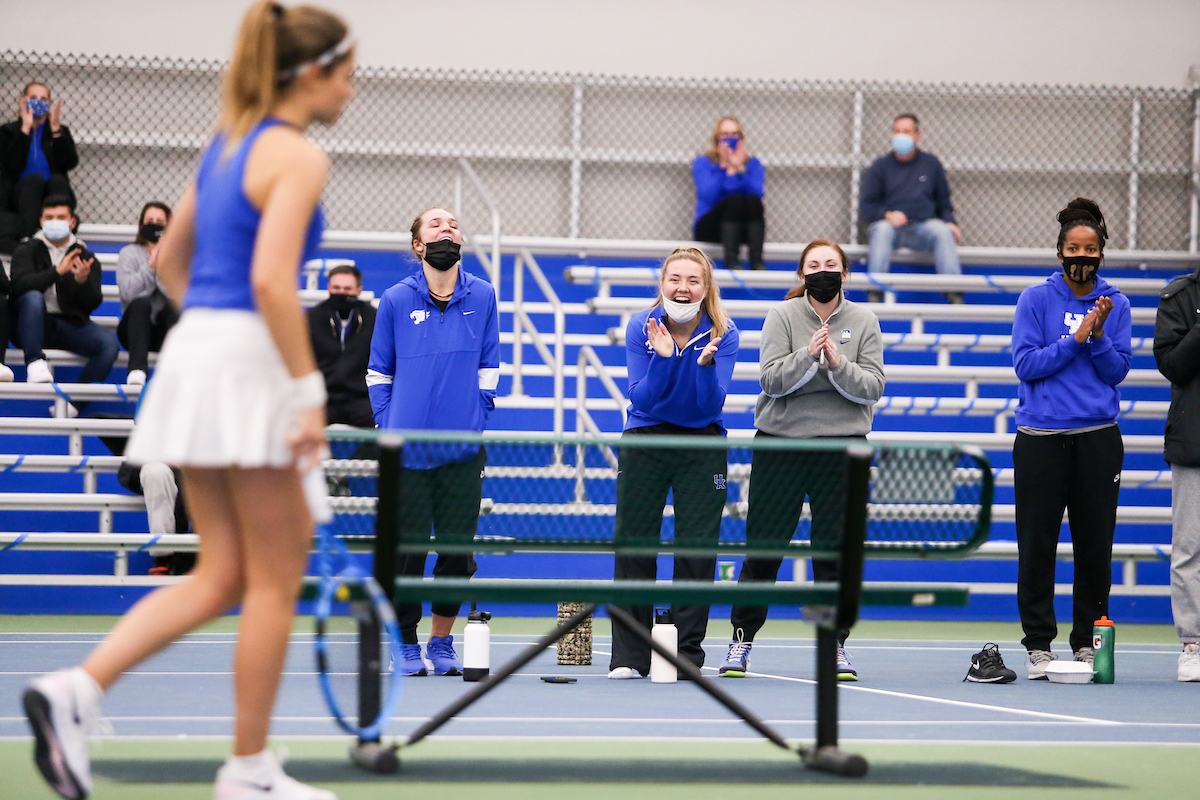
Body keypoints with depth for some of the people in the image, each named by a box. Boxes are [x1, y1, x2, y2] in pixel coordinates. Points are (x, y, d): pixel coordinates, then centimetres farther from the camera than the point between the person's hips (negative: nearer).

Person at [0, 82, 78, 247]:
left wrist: (56, 129, -9)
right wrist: (25, 129, -12)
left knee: (57, 179, -30)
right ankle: (28, 238, -49)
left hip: (52, 196, 1)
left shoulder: (61, 131, 16)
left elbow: (70, 163, -4)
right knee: (34, 178, -32)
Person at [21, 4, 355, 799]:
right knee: (275, 579, 3)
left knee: (220, 577, 11)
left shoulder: (229, 144, 15)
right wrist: (308, 389, -19)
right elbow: (271, 281, -22)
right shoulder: (298, 157, -11)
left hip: (193, 350, 9)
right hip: (248, 367, -9)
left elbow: (170, 260, 22)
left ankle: (76, 689, -4)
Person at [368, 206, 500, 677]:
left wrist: (476, 418, 3)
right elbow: (378, 372, 8)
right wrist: (388, 428, 0)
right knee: (407, 547, -1)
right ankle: (406, 644, 12)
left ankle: (442, 642, 18)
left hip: (463, 450, 2)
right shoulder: (396, 301, 2)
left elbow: (489, 366, 12)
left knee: (458, 548, 3)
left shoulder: (482, 297, 7)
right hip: (408, 451, -2)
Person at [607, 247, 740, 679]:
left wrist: (705, 363, -31)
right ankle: (629, 656, 5)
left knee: (697, 549, -2)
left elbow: (712, 405, -15)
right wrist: (662, 357, -28)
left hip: (702, 445, 0)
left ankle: (688, 654, 7)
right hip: (644, 441, 0)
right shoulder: (641, 327, -8)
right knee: (634, 546, -2)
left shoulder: (722, 334, -9)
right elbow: (643, 399, -13)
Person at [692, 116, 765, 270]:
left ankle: (757, 261, -43)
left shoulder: (753, 164, 13)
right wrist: (724, 167, -12)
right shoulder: (702, 163, 7)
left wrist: (739, 168, -14)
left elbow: (757, 194, -8)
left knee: (753, 200, -28)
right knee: (734, 200, -31)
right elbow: (709, 196, -12)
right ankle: (731, 261, -46)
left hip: (742, 228, 2)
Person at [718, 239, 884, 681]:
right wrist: (808, 357, -24)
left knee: (835, 548, 1)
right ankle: (742, 637, 12)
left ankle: (836, 644, 9)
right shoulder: (782, 316, 0)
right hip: (781, 442, -1)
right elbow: (772, 380, -9)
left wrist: (837, 363, -20)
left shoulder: (864, 321, 5)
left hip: (842, 446, 1)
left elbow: (872, 387, -3)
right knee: (763, 545, 1)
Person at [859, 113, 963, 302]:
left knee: (943, 231, -31)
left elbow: (943, 202, 20)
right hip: (890, 224, -1)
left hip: (923, 226, 1)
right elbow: (866, 207, 6)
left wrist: (950, 222, -1)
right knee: (882, 230, -36)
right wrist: (887, 215, -15)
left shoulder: (931, 164, 17)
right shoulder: (880, 166, 12)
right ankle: (875, 291, -43)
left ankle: (954, 294, -39)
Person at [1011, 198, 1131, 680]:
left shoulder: (1115, 305, 8)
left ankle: (1087, 643, 12)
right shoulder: (1037, 299, 1)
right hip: (1041, 440, -2)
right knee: (1037, 545, -2)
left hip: (1097, 439, 2)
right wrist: (1075, 339, -13)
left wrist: (1100, 336, -12)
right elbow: (1025, 364, -5)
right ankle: (1038, 645, 5)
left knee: (1095, 544, 3)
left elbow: (1117, 372, 4)